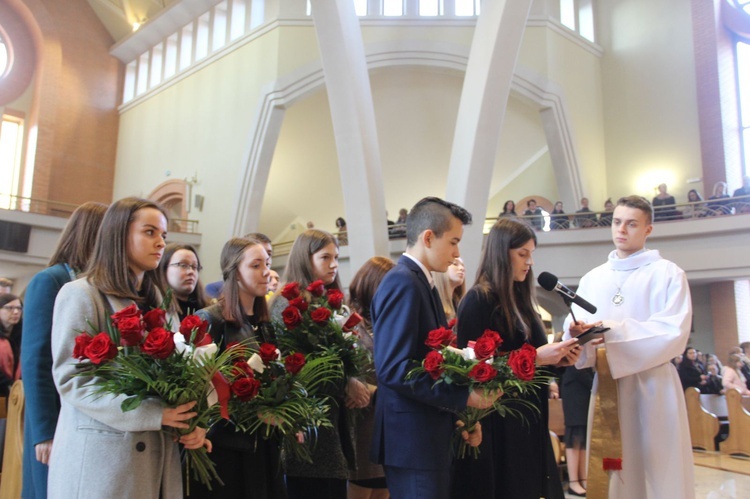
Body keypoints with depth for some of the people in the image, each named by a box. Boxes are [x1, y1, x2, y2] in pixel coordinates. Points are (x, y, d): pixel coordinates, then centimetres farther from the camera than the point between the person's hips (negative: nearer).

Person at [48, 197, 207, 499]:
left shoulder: (159, 302, 14)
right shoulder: (81, 294, -6)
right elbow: (70, 380, -14)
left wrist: (191, 422, -8)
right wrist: (153, 414, -22)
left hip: (157, 453, 6)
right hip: (101, 456, -6)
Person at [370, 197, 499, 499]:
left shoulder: (420, 282, 13)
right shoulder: (402, 283, -17)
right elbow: (393, 368, -25)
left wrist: (460, 414, 7)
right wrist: (464, 397, -20)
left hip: (428, 436, 10)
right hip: (413, 440, -10)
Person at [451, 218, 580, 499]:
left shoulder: (520, 299, 11)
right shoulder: (478, 300, -13)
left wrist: (557, 359, -3)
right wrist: (535, 357, -19)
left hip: (529, 422, 8)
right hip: (497, 425, -8)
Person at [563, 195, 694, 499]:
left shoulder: (668, 273, 1)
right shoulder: (591, 279, 13)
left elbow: (674, 332, -11)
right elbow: (575, 328, 6)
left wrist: (614, 330, -18)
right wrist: (577, 331, -17)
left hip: (653, 385, -3)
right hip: (605, 384, 3)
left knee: (656, 469, 1)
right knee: (609, 472, 6)